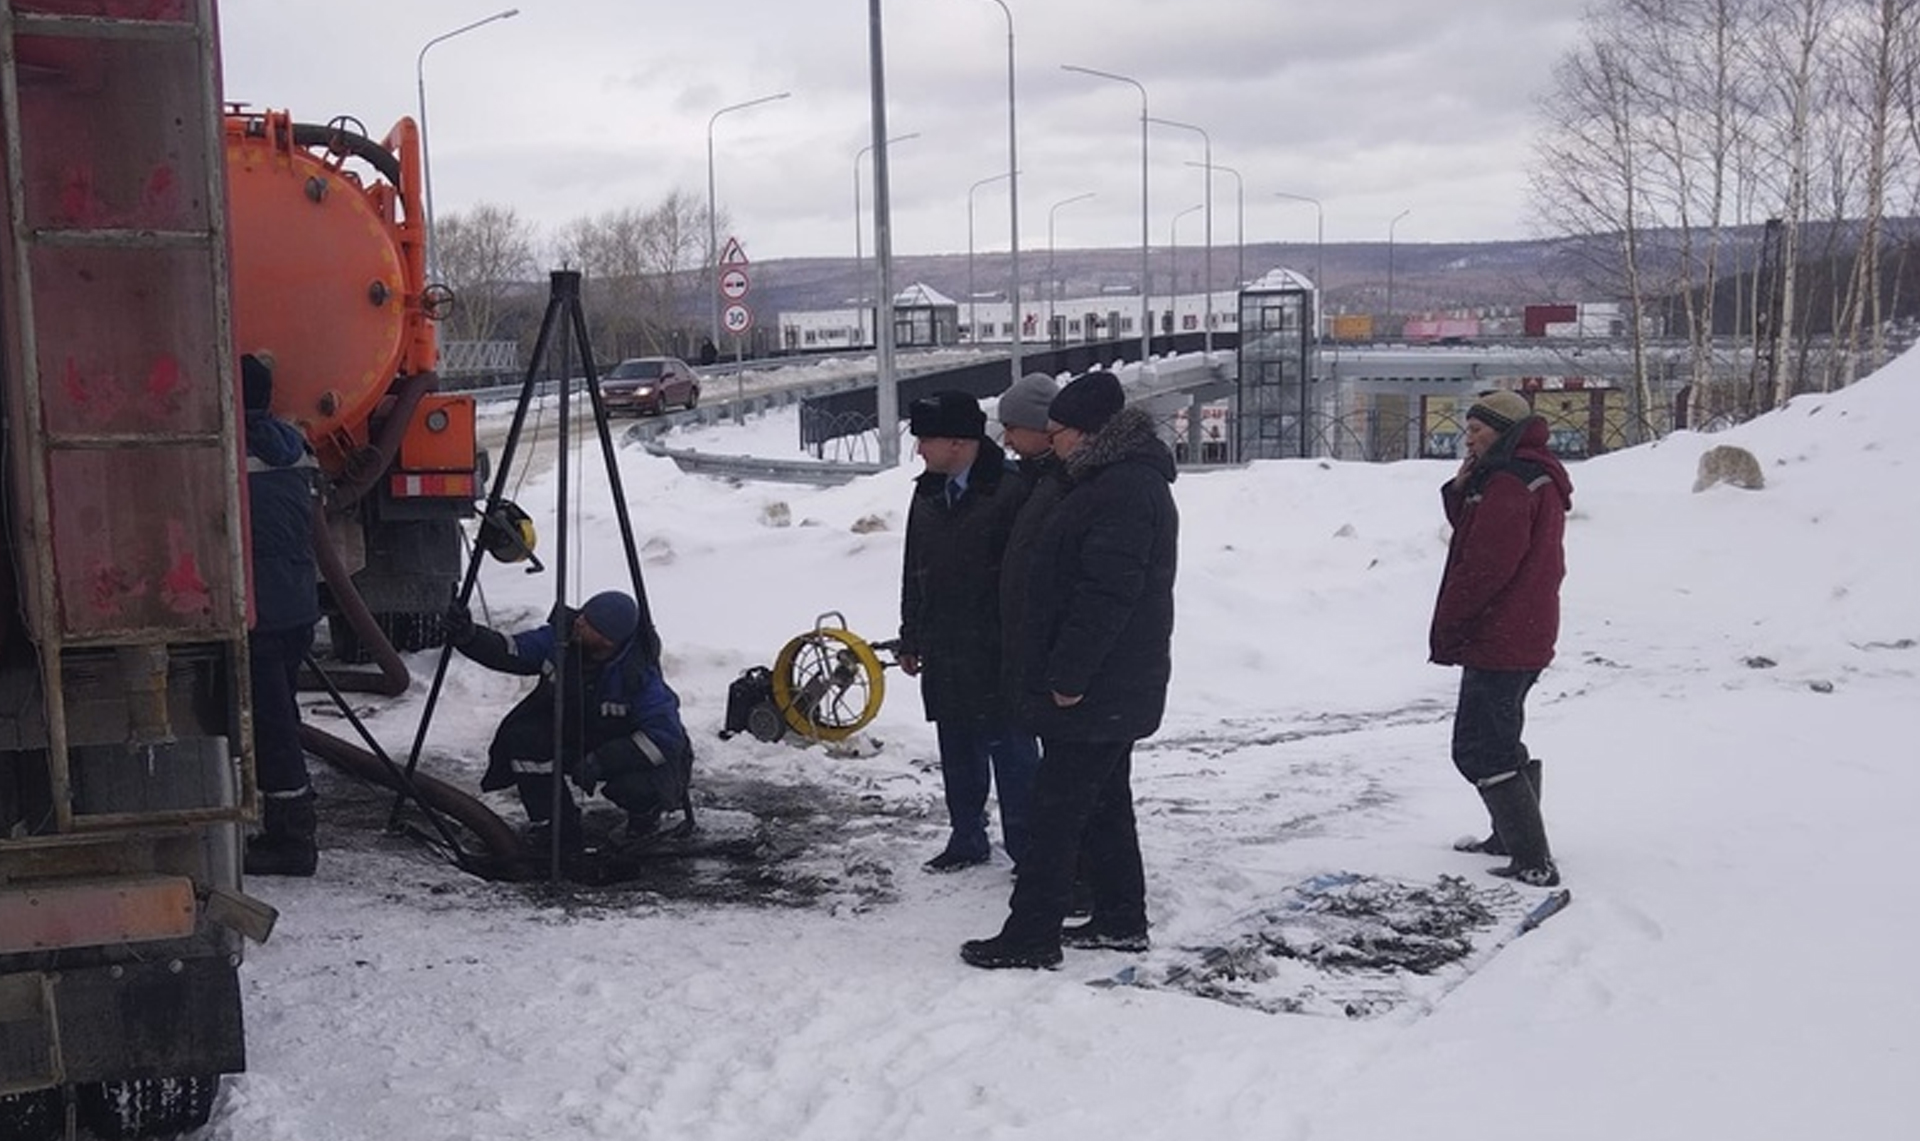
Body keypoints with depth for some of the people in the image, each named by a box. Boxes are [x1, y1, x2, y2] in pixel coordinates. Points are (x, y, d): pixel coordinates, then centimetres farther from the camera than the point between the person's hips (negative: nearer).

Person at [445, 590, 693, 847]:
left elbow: (666, 736, -35)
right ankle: (548, 822, 0)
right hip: (571, 735, 5)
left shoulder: (640, 674, -32)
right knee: (522, 736, -21)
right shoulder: (560, 638, -18)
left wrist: (601, 761, -40)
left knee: (634, 785, -37)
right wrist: (468, 635, -33)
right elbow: (509, 652, -12)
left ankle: (645, 815, 5)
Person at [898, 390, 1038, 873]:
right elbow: (913, 574, 18)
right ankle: (967, 839, 29)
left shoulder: (1012, 490, -13)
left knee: (1012, 752, 1)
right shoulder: (928, 494, 10)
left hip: (999, 653, -7)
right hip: (944, 656, 7)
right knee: (958, 754, 15)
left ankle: (1026, 847, 12)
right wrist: (910, 638, 19)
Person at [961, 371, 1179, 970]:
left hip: (1094, 693, -11)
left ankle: (1031, 935, 2)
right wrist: (1066, 673, 20)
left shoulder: (1124, 491, -20)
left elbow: (1105, 595, -26)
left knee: (1057, 808, -5)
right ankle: (1121, 919, 27)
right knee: (1106, 803, 18)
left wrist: (1068, 677, -23)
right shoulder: (1127, 481, 15)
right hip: (1116, 688, 11)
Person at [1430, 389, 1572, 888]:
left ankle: (1534, 863, -10)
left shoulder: (1510, 483, -18)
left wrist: (1445, 630, -13)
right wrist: (1461, 490, -1)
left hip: (1498, 641, -11)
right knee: (1501, 742, 23)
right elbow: (1472, 535, 16)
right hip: (1526, 638, 11)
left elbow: (1483, 566, -21)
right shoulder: (1536, 477, 17)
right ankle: (1514, 839, 35)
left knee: (1480, 750, -9)